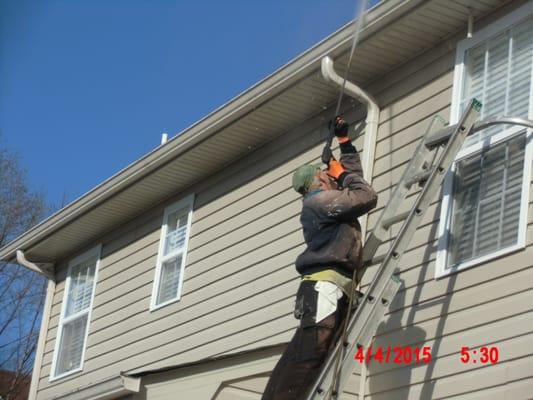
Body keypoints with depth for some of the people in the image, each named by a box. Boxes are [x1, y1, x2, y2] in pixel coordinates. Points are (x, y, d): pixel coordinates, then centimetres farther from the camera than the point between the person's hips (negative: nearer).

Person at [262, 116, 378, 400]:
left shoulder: (324, 203, 31)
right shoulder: (321, 200, 1)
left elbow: (354, 178, 43)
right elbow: (368, 197, -5)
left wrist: (344, 141, 46)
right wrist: (344, 175, 12)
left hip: (331, 286, 10)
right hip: (326, 283, -10)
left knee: (312, 356, -2)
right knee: (307, 352, -23)